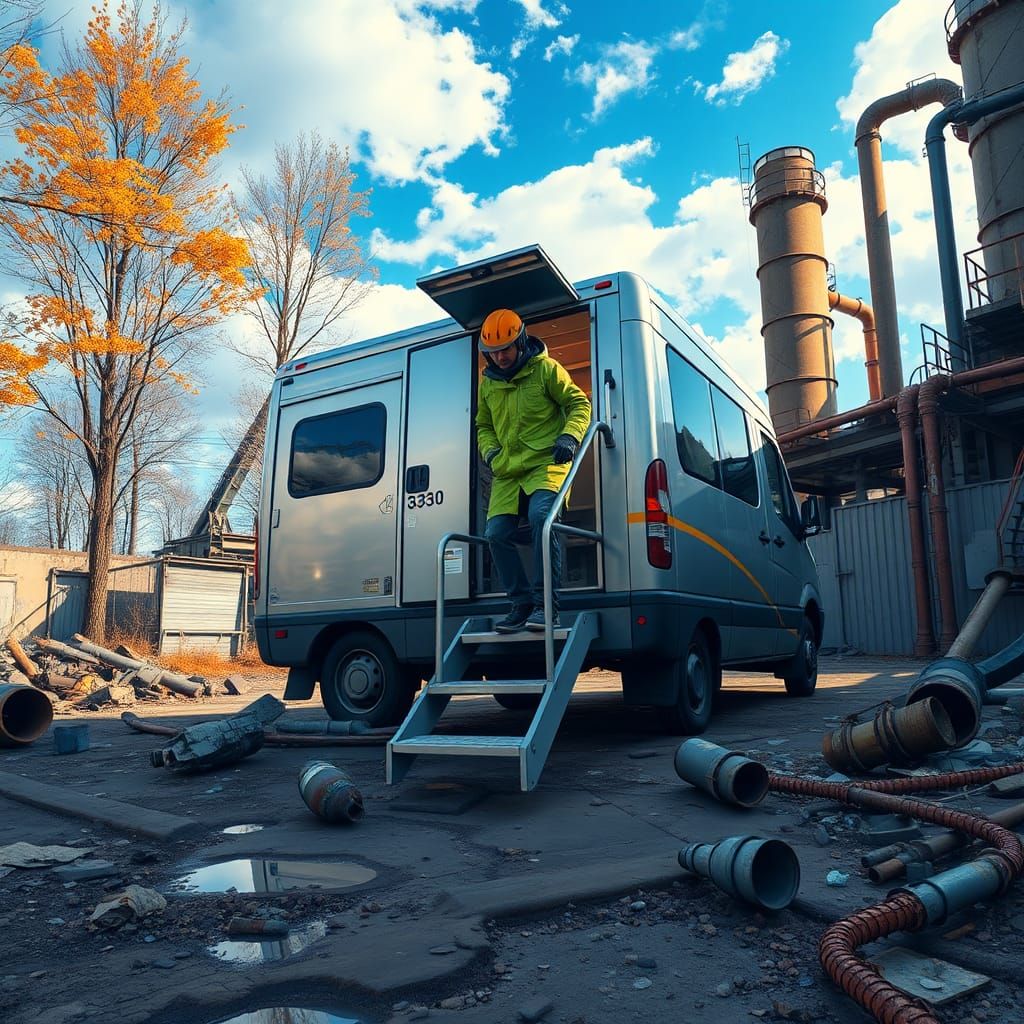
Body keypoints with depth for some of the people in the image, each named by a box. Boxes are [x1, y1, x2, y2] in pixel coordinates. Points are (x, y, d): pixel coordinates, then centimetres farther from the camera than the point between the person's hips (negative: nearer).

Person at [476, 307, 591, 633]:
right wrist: (490, 451, 6)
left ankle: (546, 605, -25)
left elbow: (579, 404, 1)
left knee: (541, 516, -30)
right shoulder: (488, 383, 14)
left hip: (546, 462, -6)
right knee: (496, 533, -6)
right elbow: (483, 426, 26)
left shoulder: (546, 369, -2)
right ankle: (521, 604, 6)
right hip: (507, 471, 6)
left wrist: (569, 436, -16)